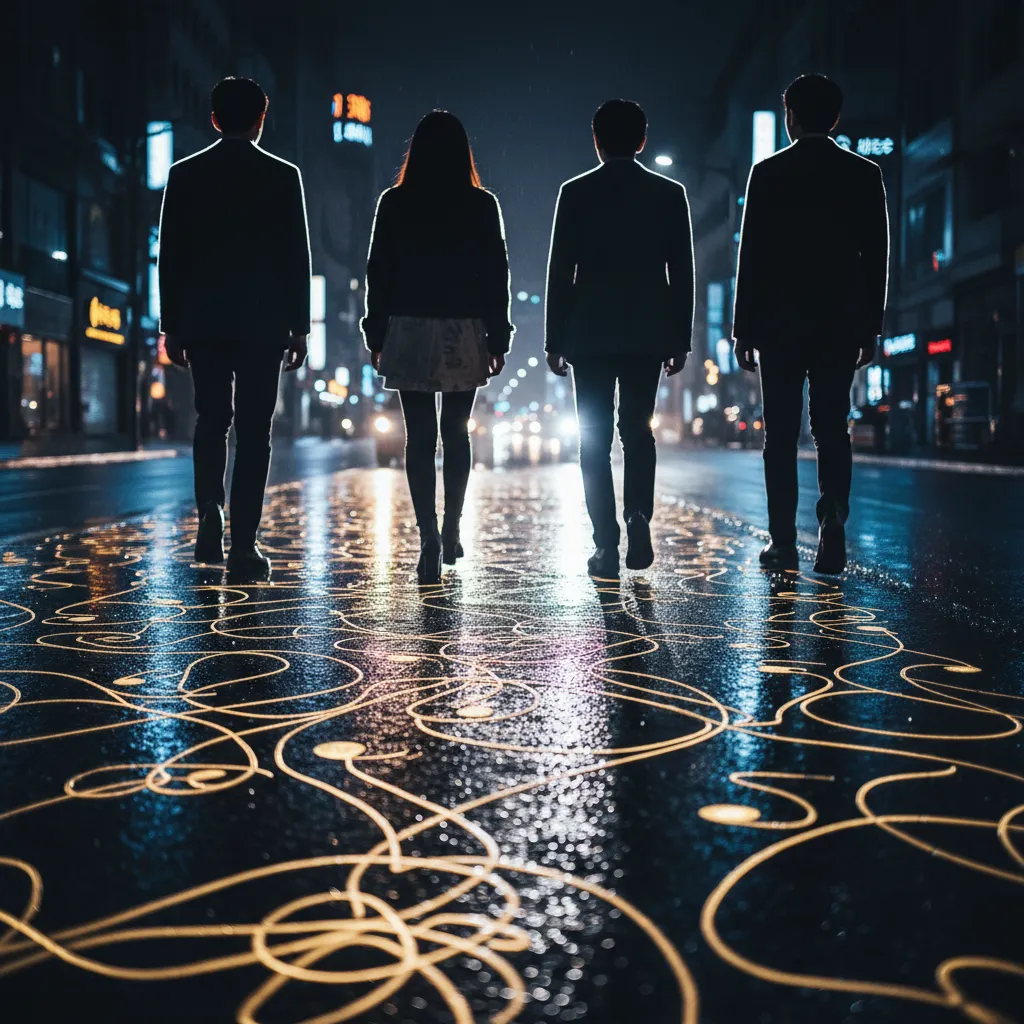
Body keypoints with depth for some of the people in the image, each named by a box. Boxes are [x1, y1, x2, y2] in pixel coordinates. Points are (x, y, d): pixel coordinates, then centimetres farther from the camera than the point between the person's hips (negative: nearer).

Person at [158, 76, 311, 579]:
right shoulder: (283, 176, -1)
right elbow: (297, 258, -2)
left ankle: (211, 513, -3)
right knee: (253, 430, 3)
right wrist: (299, 327, 4)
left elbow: (170, 256, 3)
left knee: (211, 420, 17)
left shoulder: (185, 174, 3)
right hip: (264, 324, -2)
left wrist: (171, 326, 9)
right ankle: (243, 544, 2)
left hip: (203, 323, 2)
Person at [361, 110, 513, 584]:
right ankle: (451, 530, 18)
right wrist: (498, 339, 5)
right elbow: (496, 275, -1)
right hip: (464, 333, 1)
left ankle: (430, 542, -6)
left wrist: (376, 335, 8)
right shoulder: (482, 205, -2)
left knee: (420, 438, 1)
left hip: (408, 332, -1)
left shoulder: (395, 203, -1)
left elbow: (378, 271, 0)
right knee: (456, 433, 15)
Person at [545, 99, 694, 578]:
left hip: (589, 335, -1)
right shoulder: (670, 194, 2)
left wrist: (554, 341, 3)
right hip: (648, 335, 1)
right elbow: (681, 273, 2)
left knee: (595, 439, 4)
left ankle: (607, 544, 1)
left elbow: (560, 272, -3)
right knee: (638, 431, 15)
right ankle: (639, 519, -5)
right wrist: (680, 340, 9)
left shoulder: (576, 193, -1)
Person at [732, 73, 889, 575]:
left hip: (779, 321, -2)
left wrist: (743, 328, 1)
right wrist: (870, 327, 10)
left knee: (781, 434, 4)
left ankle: (784, 543, 3)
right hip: (843, 322, 2)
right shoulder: (864, 174, 4)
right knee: (832, 429, 8)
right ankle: (832, 526, -10)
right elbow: (876, 256, 4)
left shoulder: (768, 173, -2)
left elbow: (751, 255, -3)